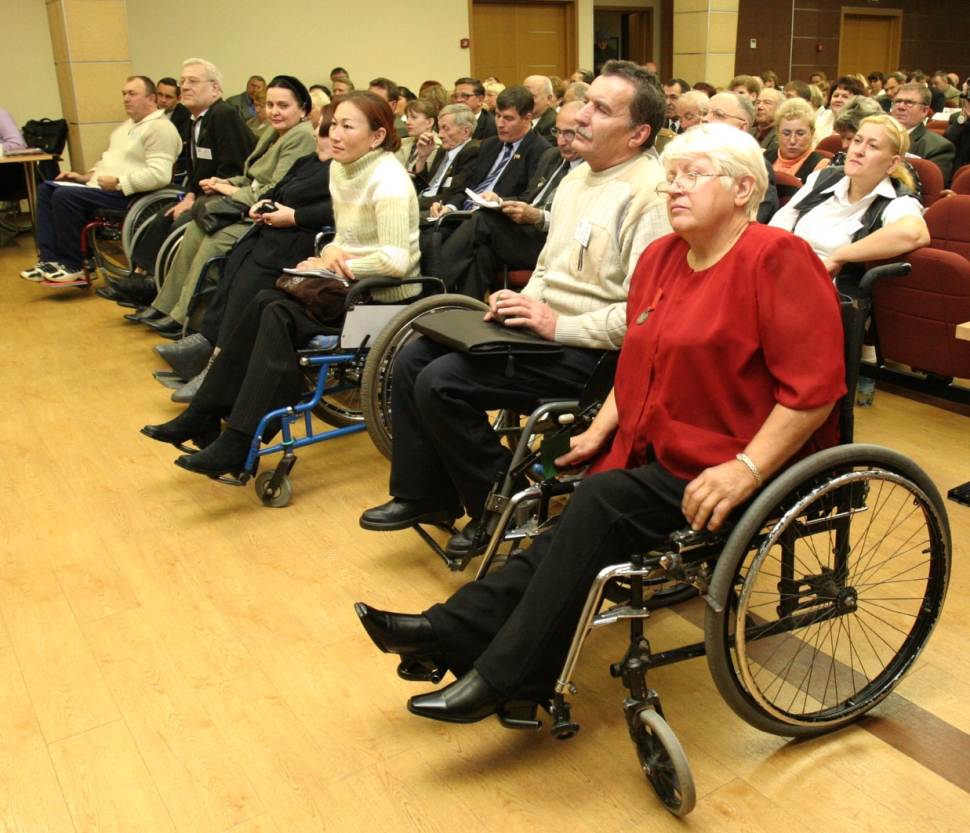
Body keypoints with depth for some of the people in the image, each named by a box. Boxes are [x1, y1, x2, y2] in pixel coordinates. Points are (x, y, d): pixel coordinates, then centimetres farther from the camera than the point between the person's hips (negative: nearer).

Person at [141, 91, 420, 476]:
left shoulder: (387, 180, -17)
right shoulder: (340, 168, 10)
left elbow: (396, 261, -27)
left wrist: (338, 264, -16)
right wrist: (331, 253, -6)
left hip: (387, 300, -8)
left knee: (276, 313, -22)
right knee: (268, 306, -11)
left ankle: (239, 443, -18)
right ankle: (206, 416, -5)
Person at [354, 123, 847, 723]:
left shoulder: (777, 258, -13)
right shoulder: (660, 258, 12)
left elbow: (814, 386, -19)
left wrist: (747, 469, -25)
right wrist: (600, 430, 8)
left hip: (732, 468, -8)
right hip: (660, 450, 8)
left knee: (602, 504, -25)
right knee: (563, 531, -11)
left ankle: (506, 677, -17)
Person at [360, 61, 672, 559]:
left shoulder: (650, 194, -16)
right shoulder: (578, 177, 15)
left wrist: (559, 326, -22)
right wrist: (524, 304, 4)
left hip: (588, 351, -10)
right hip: (544, 326, 10)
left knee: (441, 381, -20)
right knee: (412, 359, 3)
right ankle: (424, 494, 15)